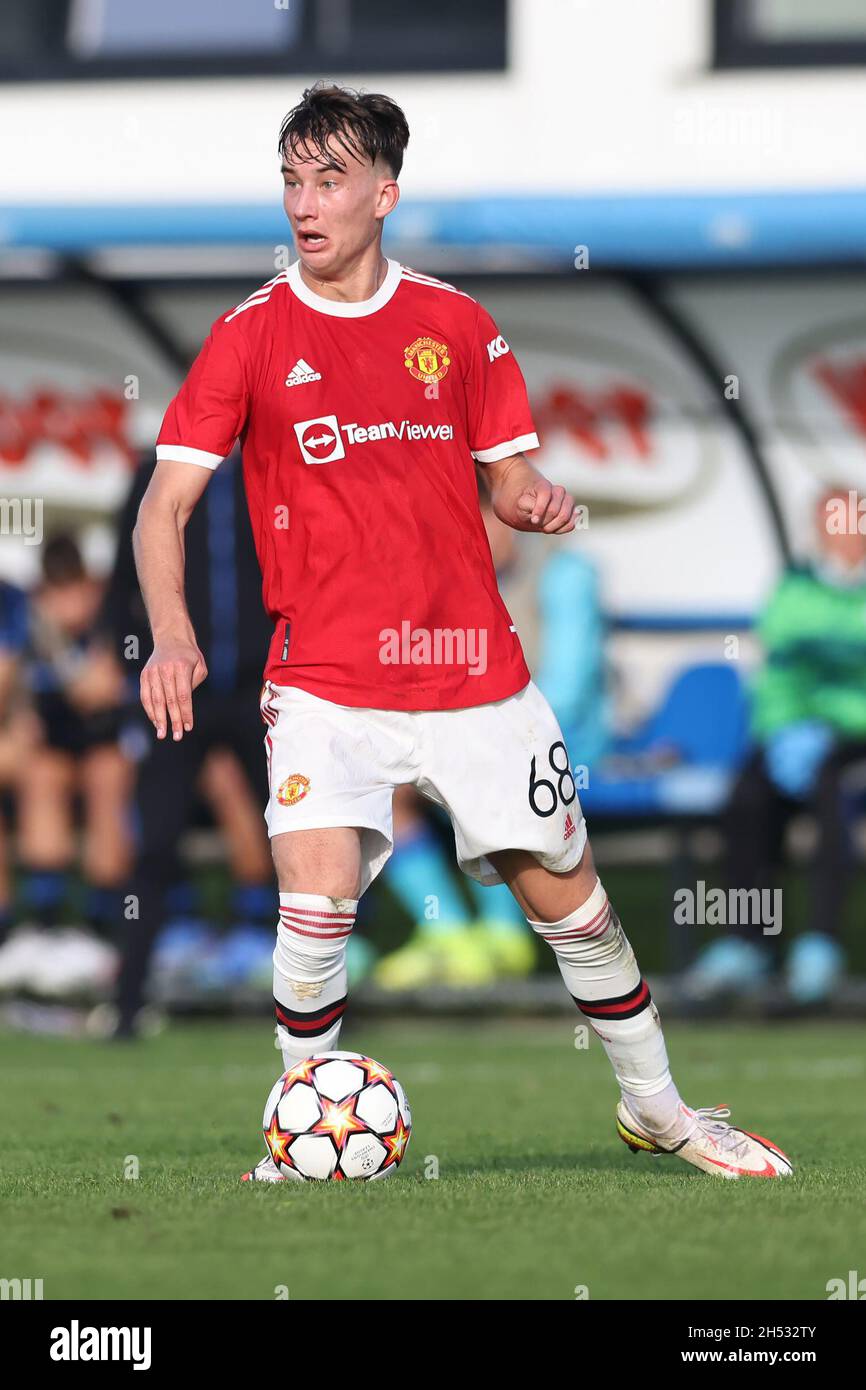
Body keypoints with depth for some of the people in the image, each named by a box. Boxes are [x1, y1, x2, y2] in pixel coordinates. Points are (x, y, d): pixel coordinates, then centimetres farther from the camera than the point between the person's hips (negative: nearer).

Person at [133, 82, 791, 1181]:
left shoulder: (457, 325, 6)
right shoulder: (251, 335, -1)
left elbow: (511, 479, 14)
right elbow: (165, 508, -3)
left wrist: (537, 503, -11)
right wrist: (172, 636, -20)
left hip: (473, 669, 2)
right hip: (325, 676, -2)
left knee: (568, 897, 6)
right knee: (317, 904, -19)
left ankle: (655, 1106, 27)